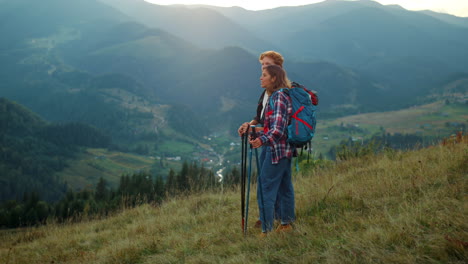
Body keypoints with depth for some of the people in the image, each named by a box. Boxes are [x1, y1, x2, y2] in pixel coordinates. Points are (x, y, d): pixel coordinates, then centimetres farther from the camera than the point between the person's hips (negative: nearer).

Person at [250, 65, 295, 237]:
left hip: (277, 149, -11)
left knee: (266, 188, -9)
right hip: (285, 148, 11)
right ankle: (287, 223, 28)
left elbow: (279, 127, -25)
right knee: (284, 186, 18)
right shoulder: (276, 95, 13)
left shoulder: (279, 97, -17)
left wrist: (262, 140, -38)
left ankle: (266, 231, -8)